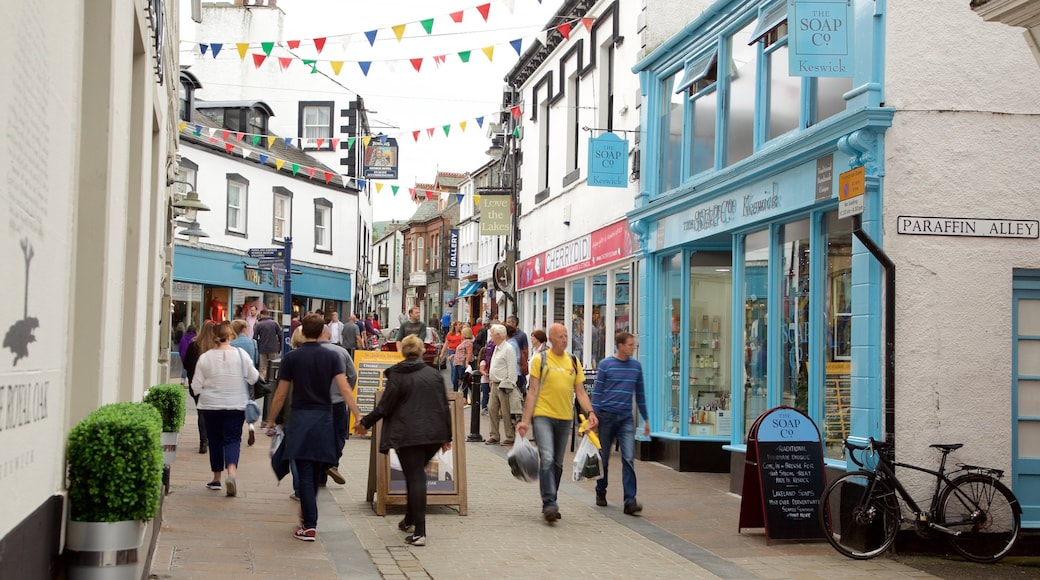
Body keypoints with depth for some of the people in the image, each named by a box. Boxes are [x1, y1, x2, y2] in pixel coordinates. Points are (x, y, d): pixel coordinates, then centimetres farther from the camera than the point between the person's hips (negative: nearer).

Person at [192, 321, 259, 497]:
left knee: (215, 440, 14)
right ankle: (231, 472, -22)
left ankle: (216, 478, 23)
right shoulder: (241, 354, -8)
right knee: (233, 439, 2)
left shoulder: (205, 357, -8)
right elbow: (253, 378, 0)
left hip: (210, 405, 1)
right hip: (236, 405, -1)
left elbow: (196, 386, -5)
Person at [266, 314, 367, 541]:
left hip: (300, 419, -2)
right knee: (315, 473, 18)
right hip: (324, 420, 2)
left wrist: (271, 421, 11)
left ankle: (310, 526, -9)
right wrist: (359, 417, -8)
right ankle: (308, 513, 31)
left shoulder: (291, 358, -3)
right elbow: (345, 389, -9)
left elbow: (280, 394, -1)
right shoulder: (332, 357, 0)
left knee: (305, 474, -3)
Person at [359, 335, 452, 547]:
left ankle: (419, 532, -7)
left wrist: (365, 422, 11)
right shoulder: (434, 374, 7)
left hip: (408, 436, -4)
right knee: (416, 474, 22)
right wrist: (447, 436, 16)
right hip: (434, 434, 4)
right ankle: (410, 520, 33)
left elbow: (384, 407, -5)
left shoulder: (397, 376, -5)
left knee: (415, 478, -2)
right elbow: (444, 406, 9)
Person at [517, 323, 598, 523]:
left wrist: (590, 413, -6)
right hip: (543, 416, -5)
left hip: (564, 418, 5)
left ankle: (549, 504, 22)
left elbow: (580, 392, 10)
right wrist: (525, 420, -8)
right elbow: (532, 392, -2)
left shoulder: (573, 362, 9)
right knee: (547, 459, -18)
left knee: (558, 463, 11)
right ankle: (549, 504, -18)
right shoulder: (540, 360, -2)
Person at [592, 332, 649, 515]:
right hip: (606, 416, -2)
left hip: (626, 418, 2)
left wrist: (645, 419, 17)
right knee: (603, 458, 10)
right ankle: (600, 492, 30)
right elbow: (597, 392, -1)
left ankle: (630, 501, -12)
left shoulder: (636, 366, 9)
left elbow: (640, 394, 17)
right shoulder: (606, 364, -2)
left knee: (628, 459, -9)